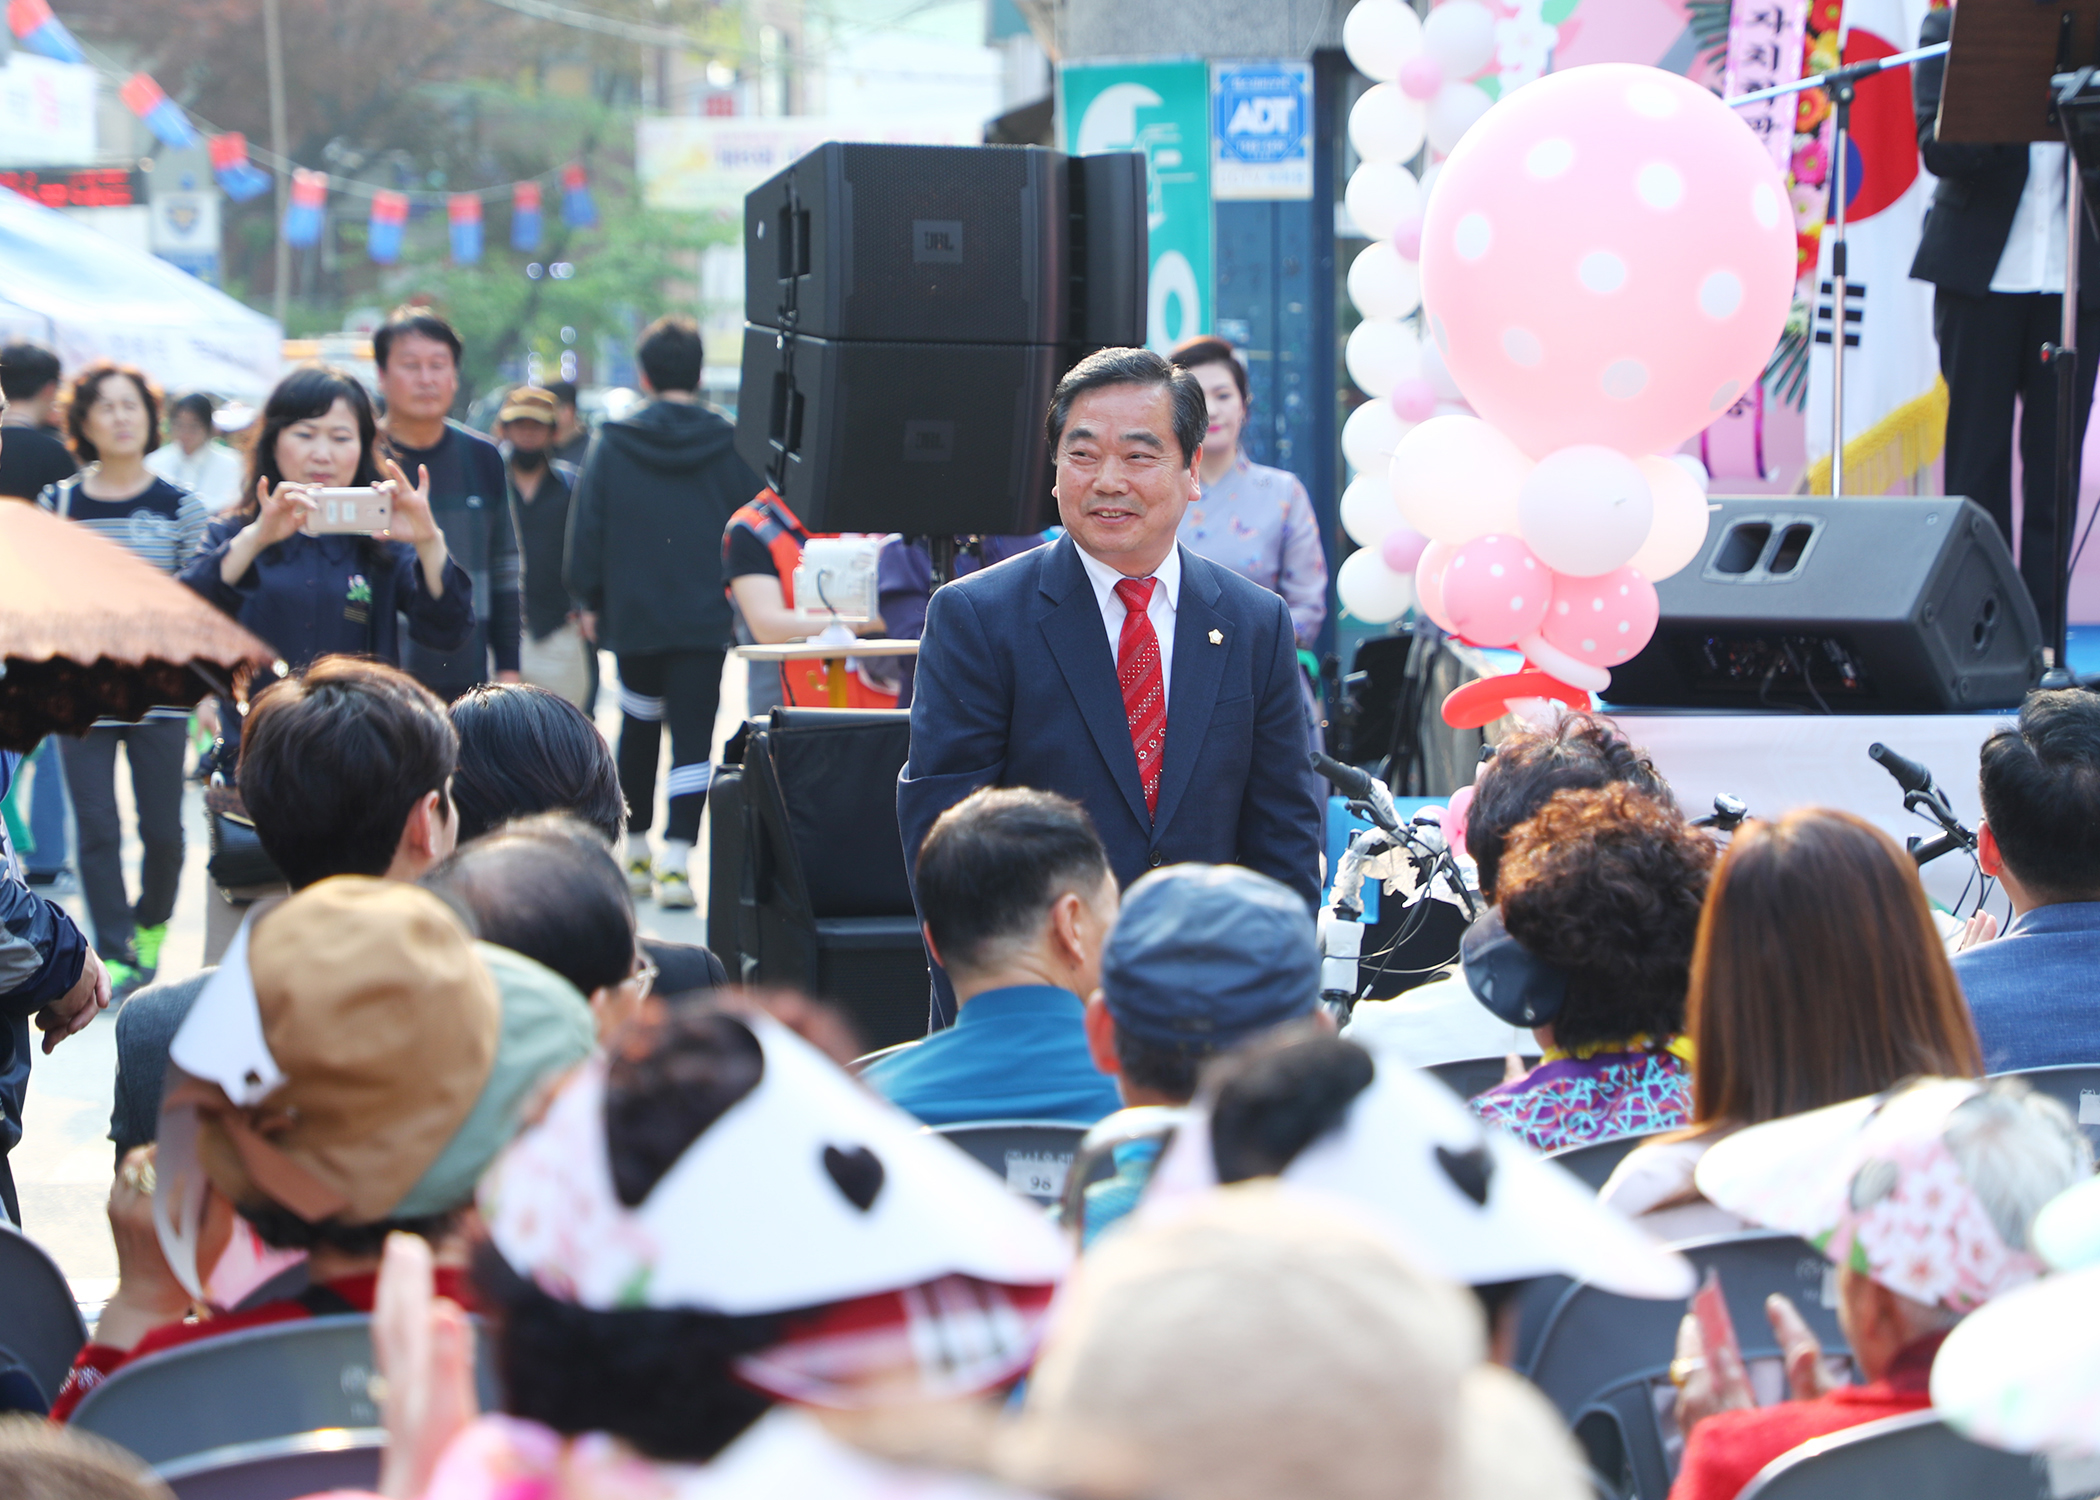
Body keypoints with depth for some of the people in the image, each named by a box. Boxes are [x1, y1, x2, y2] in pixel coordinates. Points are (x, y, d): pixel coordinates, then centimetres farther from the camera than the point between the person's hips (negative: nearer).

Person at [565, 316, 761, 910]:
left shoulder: (611, 445, -3)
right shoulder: (731, 447, -4)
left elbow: (586, 529, 1)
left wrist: (591, 600, 12)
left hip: (632, 615, 2)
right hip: (703, 618, -1)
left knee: (638, 726, 19)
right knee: (693, 735, -2)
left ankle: (636, 851, 26)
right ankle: (676, 859, -14)